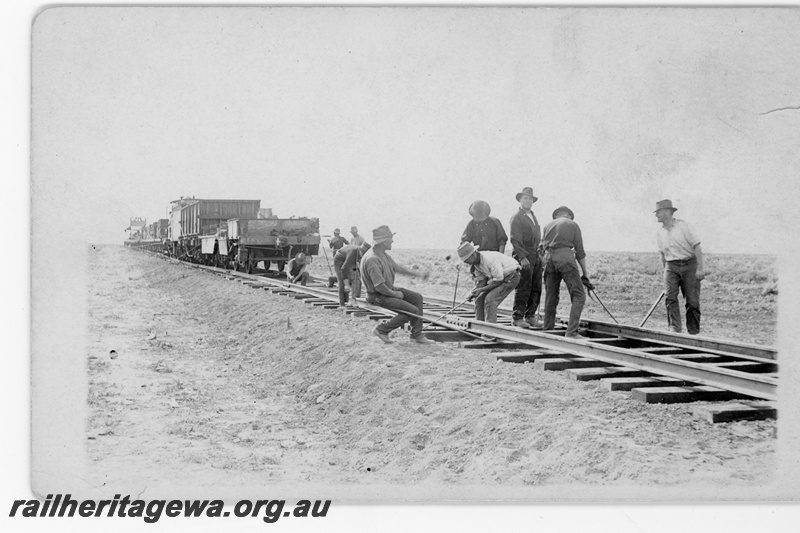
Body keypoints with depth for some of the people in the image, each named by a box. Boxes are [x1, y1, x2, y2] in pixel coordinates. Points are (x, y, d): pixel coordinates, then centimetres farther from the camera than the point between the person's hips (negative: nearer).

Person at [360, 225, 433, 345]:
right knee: (413, 311, -15)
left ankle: (416, 335, 11)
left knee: (417, 297, 7)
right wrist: (394, 294, -13)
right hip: (378, 296, -10)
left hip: (389, 289, 10)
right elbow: (379, 286, -29)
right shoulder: (372, 259, -28)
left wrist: (418, 275, 20)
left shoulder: (383, 254, 5)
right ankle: (382, 330, -1)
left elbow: (397, 267, 20)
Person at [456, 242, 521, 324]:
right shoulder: (475, 262, -3)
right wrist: (475, 291, -15)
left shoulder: (490, 259, -31)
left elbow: (499, 280, -27)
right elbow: (481, 280, 4)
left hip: (511, 276, -9)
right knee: (479, 299, 2)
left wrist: (481, 289, -24)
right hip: (498, 277, 9)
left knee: (490, 298, -22)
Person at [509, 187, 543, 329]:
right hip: (523, 256, -8)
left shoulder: (533, 216, 21)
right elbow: (515, 240, -13)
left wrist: (540, 254, 15)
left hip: (536, 256, 8)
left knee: (536, 289, 6)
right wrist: (522, 257, -20)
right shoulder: (516, 218, -5)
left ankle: (530, 316, 13)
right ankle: (517, 318, -4)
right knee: (523, 289, -9)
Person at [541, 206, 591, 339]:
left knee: (551, 297, 13)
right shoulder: (573, 225, 13)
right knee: (578, 295, -4)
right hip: (565, 257, -5)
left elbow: (543, 247, 18)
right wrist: (585, 272, 17)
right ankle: (571, 331, -16)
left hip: (548, 258, 5)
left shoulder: (548, 226, 25)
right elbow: (580, 251, 10)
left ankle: (548, 330, 13)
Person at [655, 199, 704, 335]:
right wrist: (665, 270, 19)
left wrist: (700, 268, -13)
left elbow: (696, 246, -8)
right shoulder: (661, 231, 9)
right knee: (670, 297, -17)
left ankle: (693, 333, 8)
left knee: (692, 301, -2)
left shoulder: (682, 225, -6)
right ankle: (674, 328, -19)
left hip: (689, 264, -3)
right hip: (671, 267, 4)